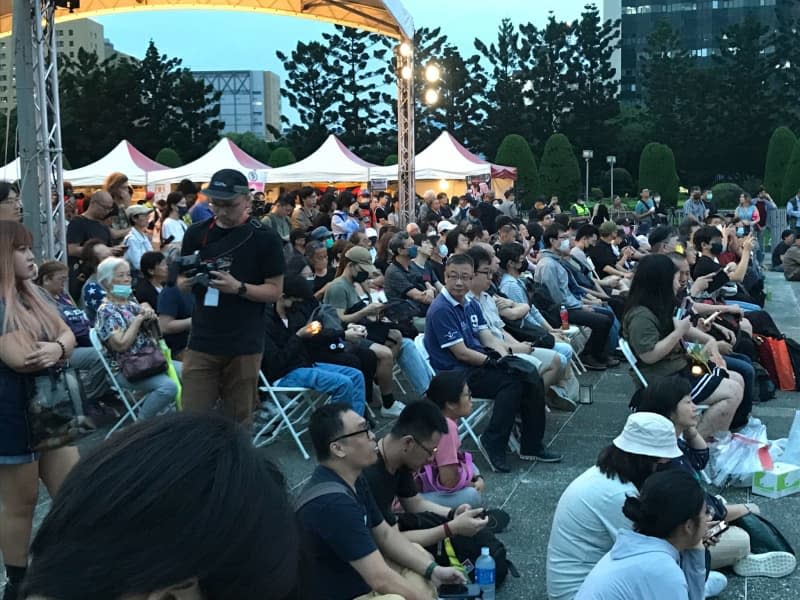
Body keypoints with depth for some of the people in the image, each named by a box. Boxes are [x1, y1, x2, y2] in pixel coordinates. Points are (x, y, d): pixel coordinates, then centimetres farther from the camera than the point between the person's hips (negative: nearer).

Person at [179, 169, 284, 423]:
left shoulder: (265, 238, -4)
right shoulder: (197, 233, 5)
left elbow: (275, 290, -4)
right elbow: (180, 281, 14)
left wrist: (239, 288, -20)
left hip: (244, 345, -2)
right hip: (202, 342, 2)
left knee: (237, 421, 7)